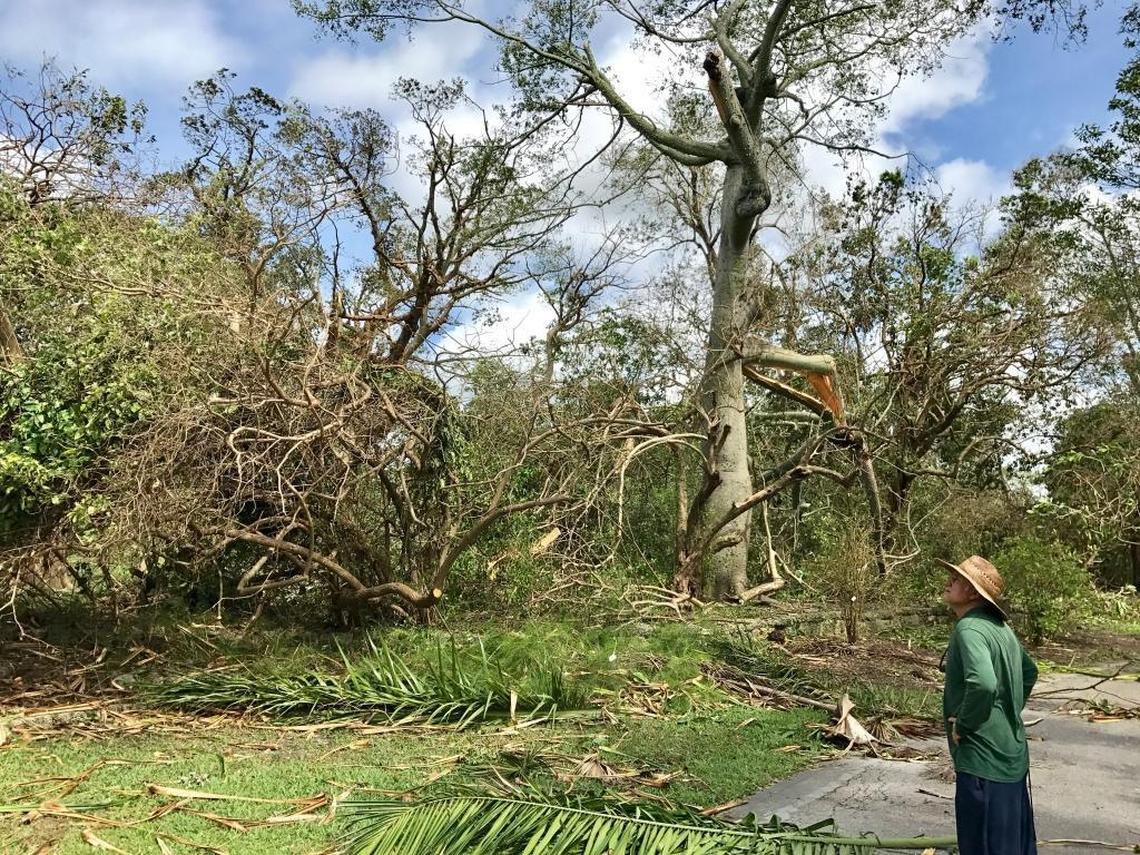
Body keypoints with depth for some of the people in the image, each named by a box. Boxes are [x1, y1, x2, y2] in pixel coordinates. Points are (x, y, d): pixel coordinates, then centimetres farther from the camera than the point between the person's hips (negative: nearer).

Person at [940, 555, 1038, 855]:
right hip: (1012, 754, 9)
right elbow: (1029, 672, 24)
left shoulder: (969, 628, -21)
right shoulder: (999, 626, 8)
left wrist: (962, 723, -21)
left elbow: (983, 683, -37)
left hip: (984, 760, -9)